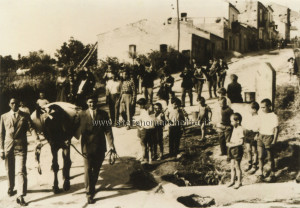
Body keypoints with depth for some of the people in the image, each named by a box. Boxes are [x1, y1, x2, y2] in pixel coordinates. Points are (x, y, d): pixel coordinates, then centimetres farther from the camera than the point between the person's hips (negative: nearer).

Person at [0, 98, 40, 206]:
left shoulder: (25, 116, 5)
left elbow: (31, 128, -5)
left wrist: (37, 139, -25)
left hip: (21, 148, -2)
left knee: (21, 171, -12)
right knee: (10, 171, 16)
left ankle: (20, 196, -12)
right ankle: (10, 188, 42)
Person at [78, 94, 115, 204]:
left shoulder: (103, 114, 1)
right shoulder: (82, 115, -1)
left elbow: (108, 130, -4)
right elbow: (81, 130, -6)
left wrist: (111, 145, -13)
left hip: (100, 147, 2)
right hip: (87, 147, -2)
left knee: (96, 170, 16)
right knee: (88, 170, -3)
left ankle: (92, 188, 39)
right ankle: (89, 194, 7)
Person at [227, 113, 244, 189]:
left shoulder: (240, 129, -18)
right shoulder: (234, 128, 9)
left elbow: (240, 142, -20)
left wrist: (232, 145, -20)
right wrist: (229, 143, 2)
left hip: (237, 149, -8)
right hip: (232, 149, 8)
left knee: (237, 166, 3)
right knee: (232, 166, 14)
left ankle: (239, 182, 17)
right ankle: (232, 180, 26)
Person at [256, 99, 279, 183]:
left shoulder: (273, 116, -13)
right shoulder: (261, 114, 5)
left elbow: (276, 129, -12)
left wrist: (274, 141, -15)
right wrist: (258, 135, 13)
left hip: (269, 137, -6)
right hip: (260, 136, 6)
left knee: (270, 158, 5)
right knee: (260, 156, 7)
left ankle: (272, 175, 18)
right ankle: (260, 174, 16)